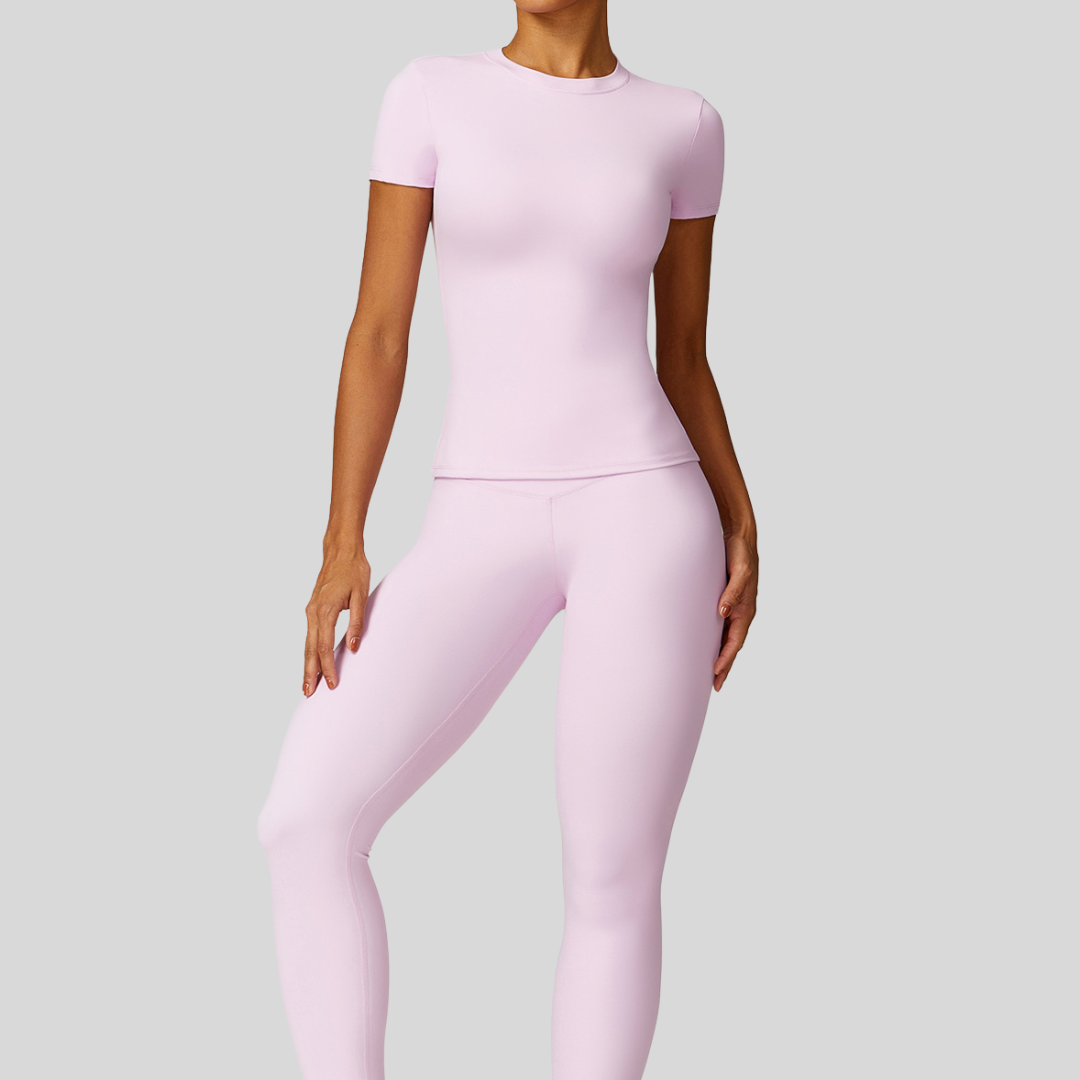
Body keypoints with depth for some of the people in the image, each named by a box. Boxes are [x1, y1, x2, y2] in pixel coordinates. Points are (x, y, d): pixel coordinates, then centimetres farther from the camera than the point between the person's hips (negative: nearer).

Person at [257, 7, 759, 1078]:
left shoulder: (682, 124, 9)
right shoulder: (430, 94, 6)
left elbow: (684, 361, 13)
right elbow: (376, 335, 3)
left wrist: (742, 532, 3)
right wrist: (341, 546, -4)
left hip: (644, 513, 0)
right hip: (482, 536, 1)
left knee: (614, 885, -3)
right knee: (302, 822, -13)